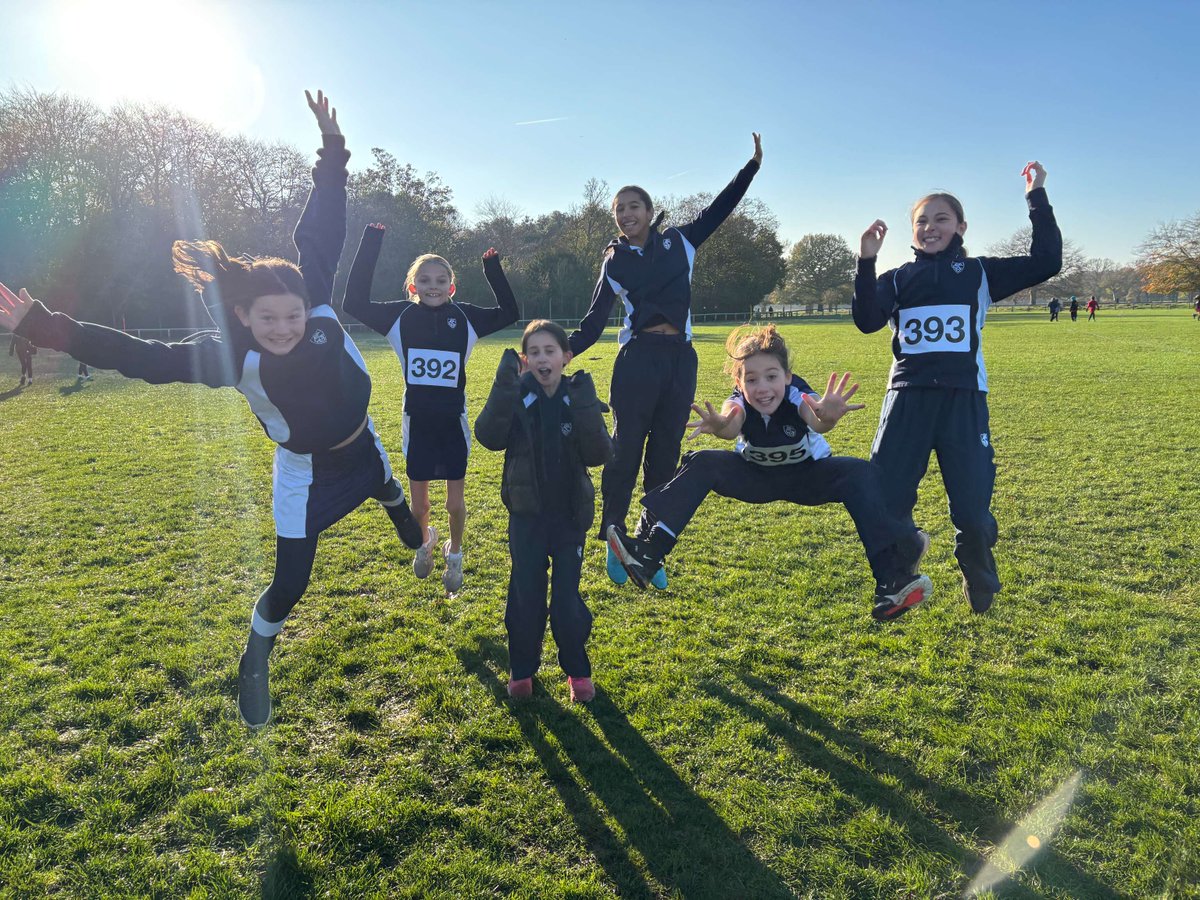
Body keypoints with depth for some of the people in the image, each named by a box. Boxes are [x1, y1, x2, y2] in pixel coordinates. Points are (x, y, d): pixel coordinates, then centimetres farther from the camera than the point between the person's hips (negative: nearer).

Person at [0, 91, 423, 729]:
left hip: (361, 446, 4)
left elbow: (318, 232, -17)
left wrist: (331, 149, -16)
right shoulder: (232, 357, -27)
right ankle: (254, 663, 27)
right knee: (290, 581, -2)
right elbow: (141, 356, -27)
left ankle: (404, 520, 74)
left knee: (390, 492, 35)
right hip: (305, 472, -3)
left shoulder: (315, 302, -23)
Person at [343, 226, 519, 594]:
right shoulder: (401, 316, -3)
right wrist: (370, 245, -13)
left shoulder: (465, 317, -2)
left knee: (455, 501, 7)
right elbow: (356, 302, -11)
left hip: (454, 421, 0)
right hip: (417, 422, 0)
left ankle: (454, 555, 33)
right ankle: (425, 540, 44)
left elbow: (509, 312, 4)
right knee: (418, 502, 11)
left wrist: (493, 270, -6)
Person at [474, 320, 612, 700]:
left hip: (570, 515, 0)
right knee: (525, 597, 7)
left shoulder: (579, 397, -4)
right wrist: (504, 387, -27)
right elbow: (489, 437, -21)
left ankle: (577, 670, 24)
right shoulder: (515, 398, -4)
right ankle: (522, 669, 27)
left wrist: (585, 407, -25)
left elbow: (599, 455, -14)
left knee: (567, 600, 4)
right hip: (526, 515, 1)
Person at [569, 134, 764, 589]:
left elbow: (719, 208, 11)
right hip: (637, 360, -2)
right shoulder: (615, 263, 7)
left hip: (681, 359, 2)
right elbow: (594, 320, 1)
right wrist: (561, 351, -12)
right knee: (626, 451, -5)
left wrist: (753, 165, 3)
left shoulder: (680, 242, 12)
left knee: (665, 456, 6)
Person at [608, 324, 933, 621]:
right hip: (757, 475, 1)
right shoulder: (740, 401, -27)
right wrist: (719, 426, -76)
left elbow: (817, 422, -55)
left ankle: (891, 578, -33)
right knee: (702, 463, -23)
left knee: (863, 473, -29)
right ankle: (648, 552, -26)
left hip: (807, 475, -1)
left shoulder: (798, 396, -31)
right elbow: (731, 425, -51)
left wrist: (827, 417, -79)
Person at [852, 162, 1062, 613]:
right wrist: (866, 262, -12)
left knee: (971, 507, -3)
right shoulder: (897, 280, 13)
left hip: (964, 399, -1)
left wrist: (1037, 198, 1)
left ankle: (980, 591, 27)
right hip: (907, 398, 1)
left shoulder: (980, 273, 12)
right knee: (885, 500, -6)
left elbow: (1046, 262, 2)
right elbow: (867, 322, -4)